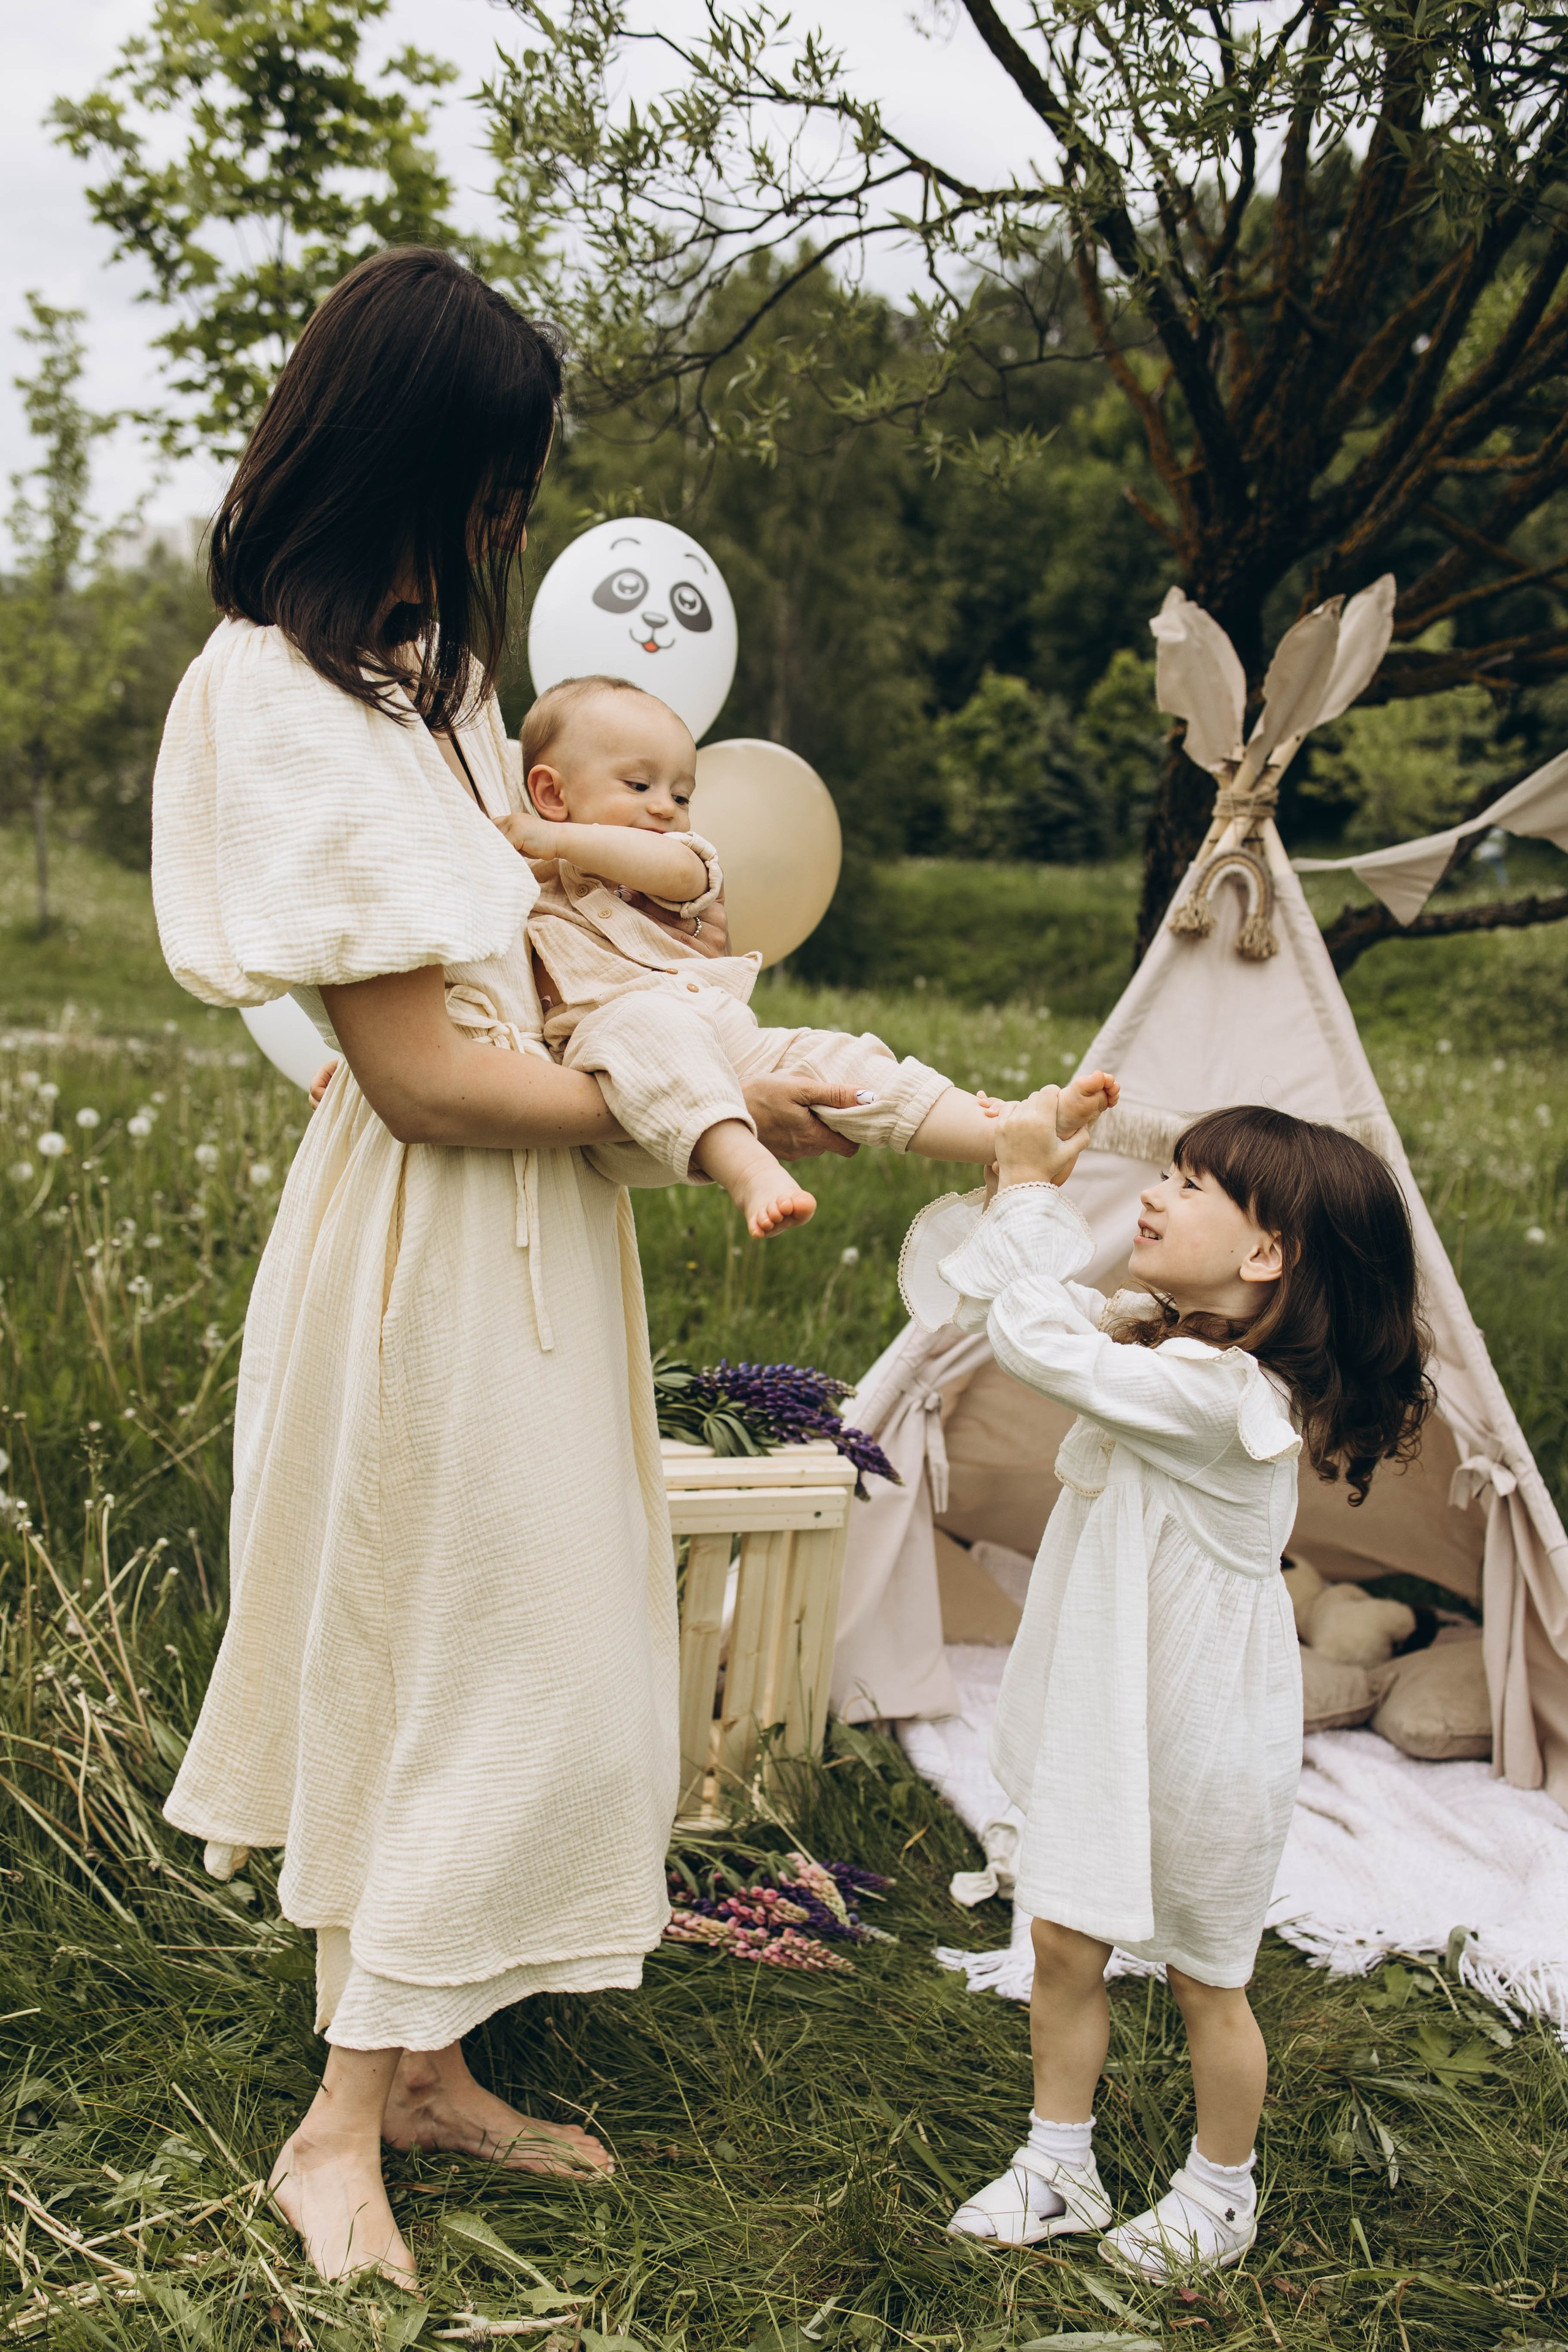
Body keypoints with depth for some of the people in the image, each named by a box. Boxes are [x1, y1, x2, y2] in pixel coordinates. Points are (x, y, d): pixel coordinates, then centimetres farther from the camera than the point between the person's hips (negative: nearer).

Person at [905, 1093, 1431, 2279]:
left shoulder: (1213, 1390, -29)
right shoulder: (1171, 1339, -1)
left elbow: (1041, 1340, -32)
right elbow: (1059, 1309, 13)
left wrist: (1031, 1188, -24)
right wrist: (1025, 1187, -2)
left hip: (1202, 1735, -8)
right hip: (1111, 1710, 8)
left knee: (1206, 1978, 13)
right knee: (1065, 1944, 14)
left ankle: (1222, 2192, 34)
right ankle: (1060, 2169, 30)